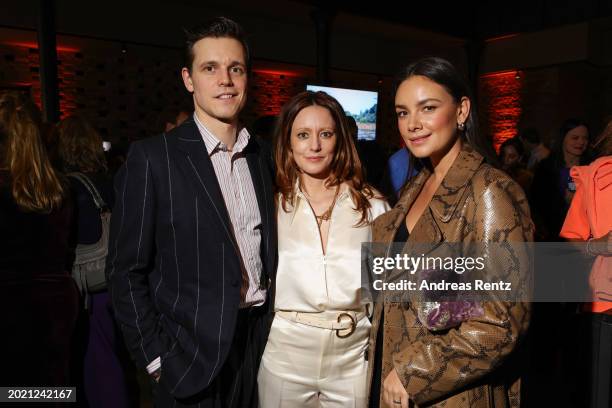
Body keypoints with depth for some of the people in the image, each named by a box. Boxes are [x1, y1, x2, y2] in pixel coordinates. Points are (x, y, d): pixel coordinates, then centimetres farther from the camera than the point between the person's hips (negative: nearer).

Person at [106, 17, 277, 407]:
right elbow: (127, 270, -9)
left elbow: (267, 248, 9)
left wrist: (278, 327, 4)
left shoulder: (263, 155, 4)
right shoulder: (152, 157, -11)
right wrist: (156, 357, -10)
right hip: (193, 352, -4)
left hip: (262, 338, 5)